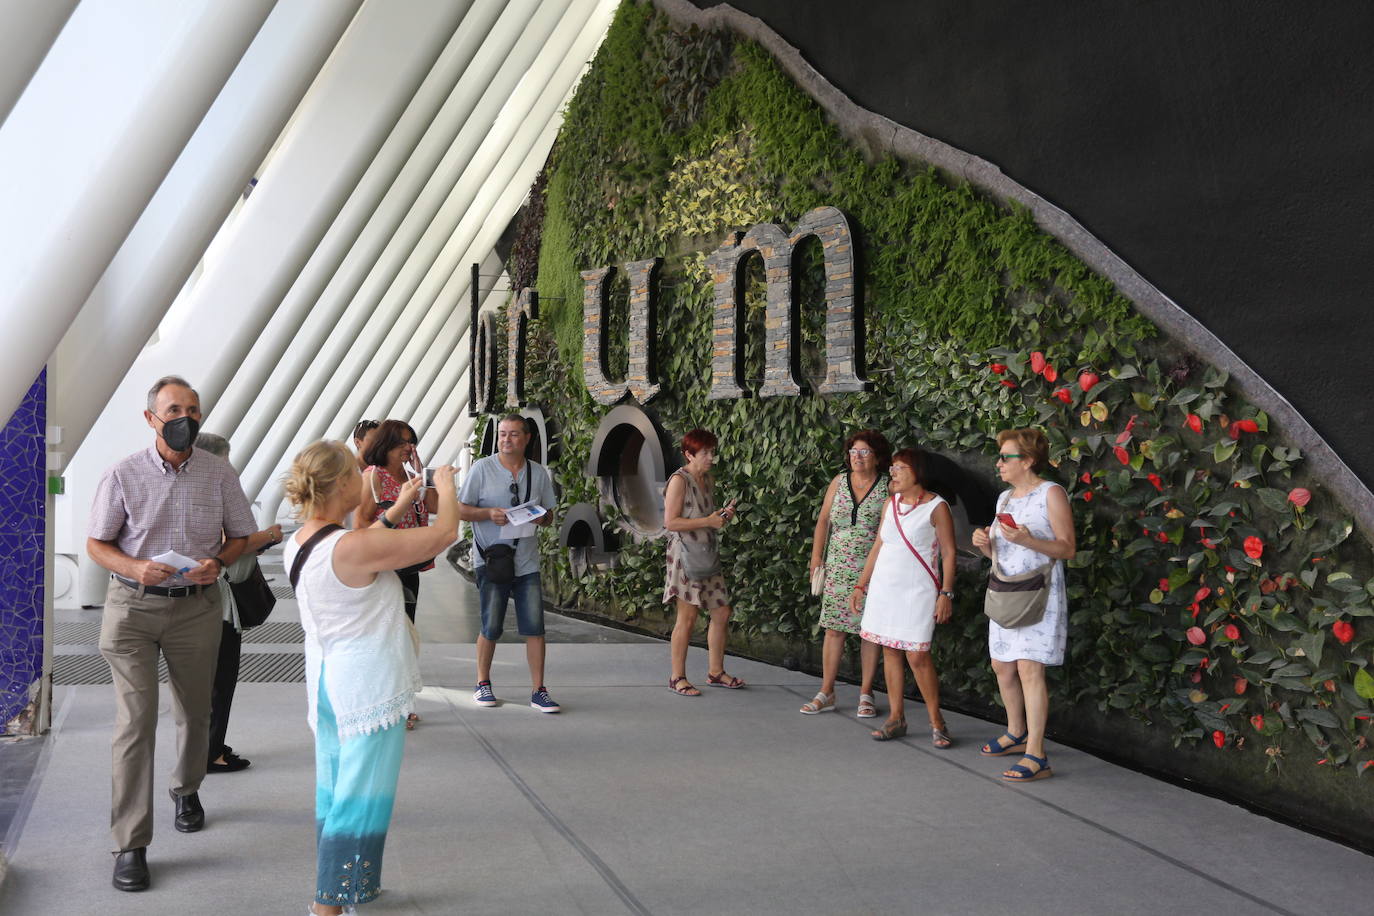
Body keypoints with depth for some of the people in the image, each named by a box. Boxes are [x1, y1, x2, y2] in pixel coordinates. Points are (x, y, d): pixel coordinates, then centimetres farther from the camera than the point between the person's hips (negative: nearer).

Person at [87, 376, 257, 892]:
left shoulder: (219, 474, 0)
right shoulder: (123, 475, -5)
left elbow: (241, 536, 8)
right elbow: (96, 544, 0)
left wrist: (217, 562, -13)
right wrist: (136, 567, -19)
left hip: (197, 607, 2)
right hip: (133, 606, -2)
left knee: (194, 713, 16)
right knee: (135, 722, -7)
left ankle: (187, 791, 44)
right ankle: (130, 845, 1)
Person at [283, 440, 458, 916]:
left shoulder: (297, 544, 1)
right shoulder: (354, 547, -25)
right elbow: (444, 533, -19)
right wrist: (446, 487, 0)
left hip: (326, 681, 9)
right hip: (368, 688, -9)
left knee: (333, 794, 19)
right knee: (360, 801, 2)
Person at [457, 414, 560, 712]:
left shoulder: (538, 472, 8)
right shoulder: (482, 468, -1)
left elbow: (549, 515, 15)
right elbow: (462, 509, 0)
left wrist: (542, 518, -8)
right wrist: (488, 514, -18)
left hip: (527, 561, 3)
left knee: (535, 627, -2)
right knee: (491, 628, 3)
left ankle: (538, 690, 6)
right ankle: (482, 683, 23)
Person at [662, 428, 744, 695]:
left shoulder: (707, 479, 13)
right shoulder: (679, 480, -11)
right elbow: (671, 522, -18)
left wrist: (723, 515, 4)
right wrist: (708, 521, -18)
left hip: (708, 555, 8)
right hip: (685, 555, -8)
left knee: (722, 613, 9)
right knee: (687, 617, -3)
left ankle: (715, 671, 21)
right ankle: (678, 677, 9)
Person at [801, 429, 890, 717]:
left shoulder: (888, 487, -3)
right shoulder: (839, 482, 7)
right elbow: (823, 521, 10)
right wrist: (816, 557, 5)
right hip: (838, 568, 3)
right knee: (834, 628, 4)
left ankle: (866, 693, 15)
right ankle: (826, 692, 13)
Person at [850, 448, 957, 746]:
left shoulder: (936, 507, -6)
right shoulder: (890, 504, 11)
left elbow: (948, 553, -7)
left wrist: (946, 593, -13)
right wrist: (861, 585, 14)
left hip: (917, 591, -6)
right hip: (884, 588, 6)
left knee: (917, 656, -8)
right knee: (890, 651, 7)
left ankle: (936, 722, 6)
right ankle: (896, 719, 16)